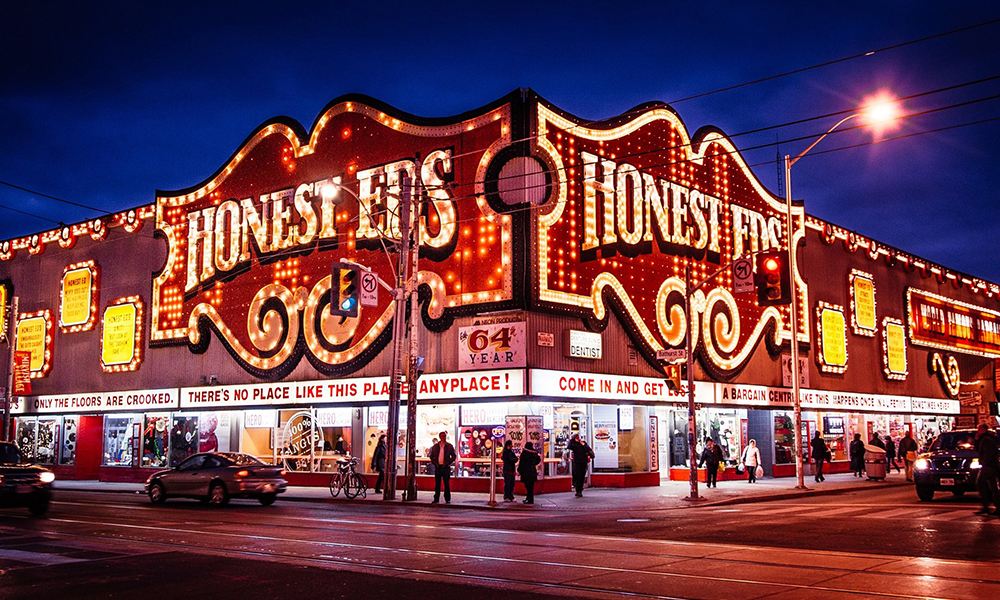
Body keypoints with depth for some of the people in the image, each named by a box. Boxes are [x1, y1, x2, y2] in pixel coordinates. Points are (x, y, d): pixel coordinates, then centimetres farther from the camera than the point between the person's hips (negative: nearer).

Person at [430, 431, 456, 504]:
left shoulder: (449, 446, 4)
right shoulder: (435, 446, 9)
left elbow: (453, 456, 3)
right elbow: (431, 456, 14)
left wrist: (447, 463, -7)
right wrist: (435, 463, -2)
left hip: (446, 467, -2)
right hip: (438, 467, 2)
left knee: (447, 484, -1)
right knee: (437, 484, 3)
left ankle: (447, 499, 4)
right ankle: (436, 499, 9)